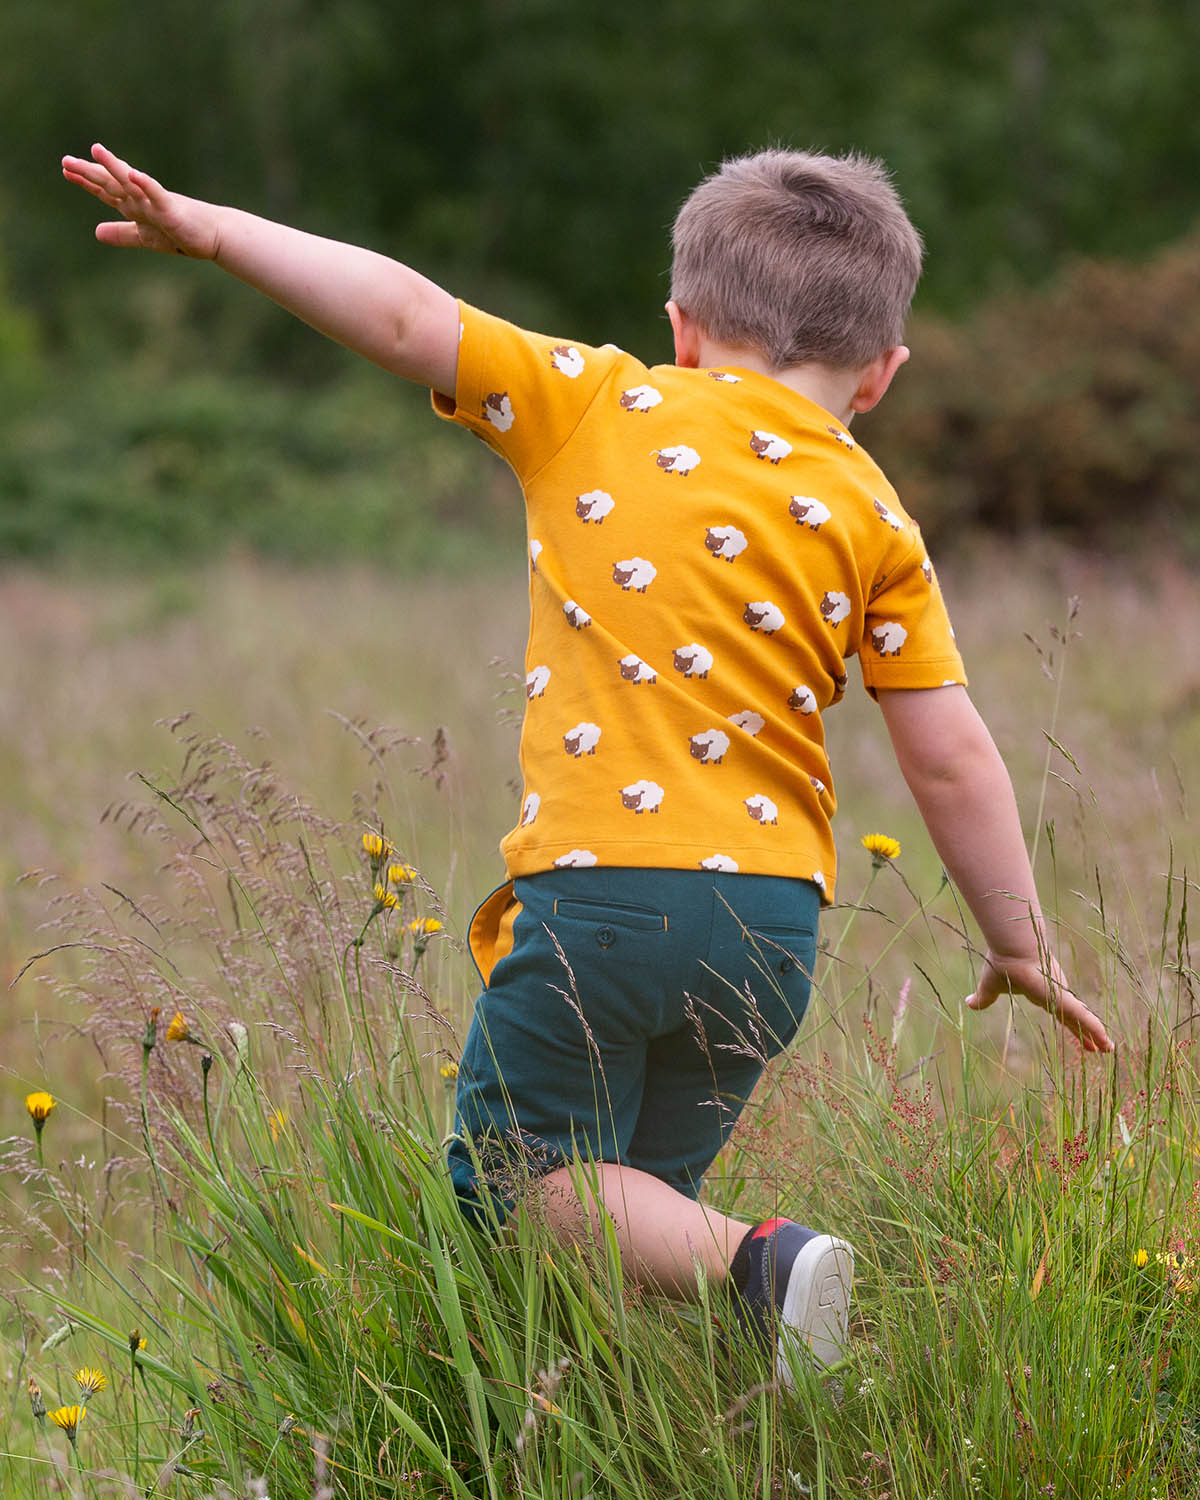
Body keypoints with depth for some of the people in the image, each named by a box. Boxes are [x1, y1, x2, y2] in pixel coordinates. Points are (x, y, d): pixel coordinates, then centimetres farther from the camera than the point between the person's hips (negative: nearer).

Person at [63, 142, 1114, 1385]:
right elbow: (952, 758, 6)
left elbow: (407, 318, -1)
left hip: (596, 886, -4)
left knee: (517, 1180, 6)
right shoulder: (873, 515, 8)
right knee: (637, 1190, 19)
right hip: (771, 918, 4)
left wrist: (210, 229, 6)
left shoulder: (597, 407, 5)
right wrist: (1020, 943, 15)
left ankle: (753, 1269, -17)